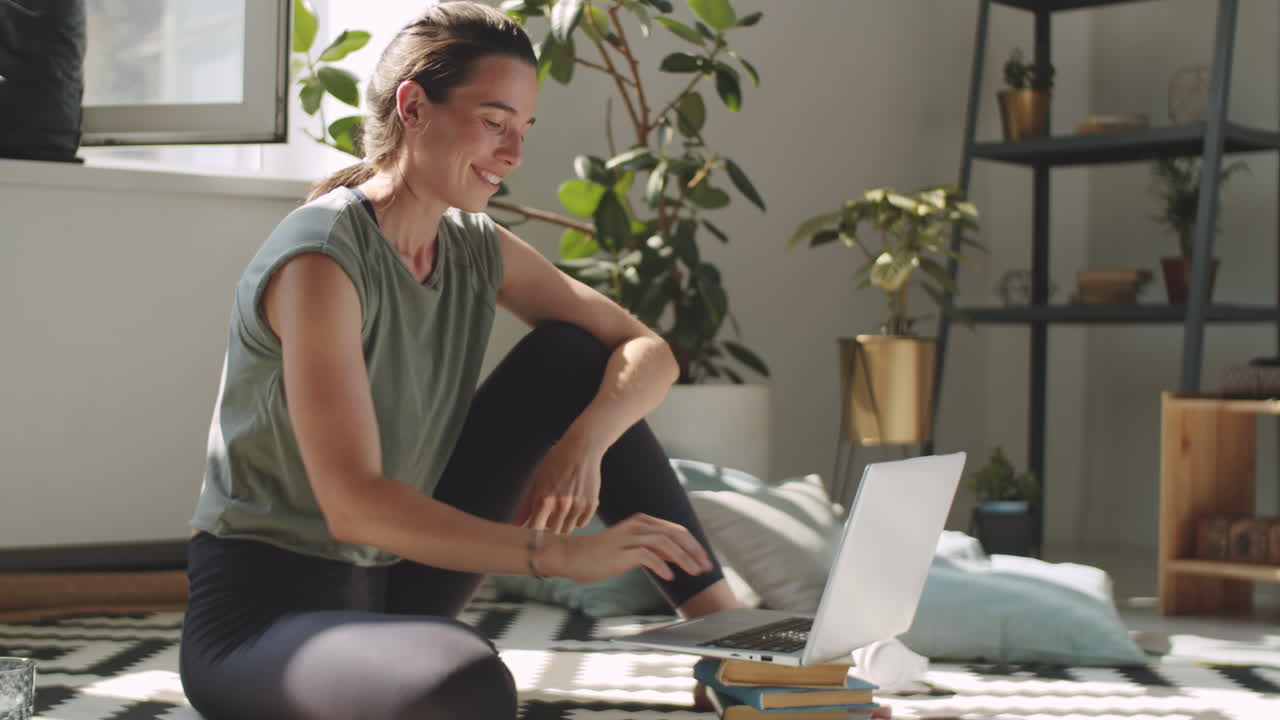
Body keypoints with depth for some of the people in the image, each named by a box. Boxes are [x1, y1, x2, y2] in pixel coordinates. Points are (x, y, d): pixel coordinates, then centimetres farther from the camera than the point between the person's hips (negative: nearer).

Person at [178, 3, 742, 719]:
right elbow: (354, 505, -28)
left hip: (395, 581, 9)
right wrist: (561, 554, -31)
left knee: (573, 355, 1)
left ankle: (724, 627, 2)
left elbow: (647, 352, 5)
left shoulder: (477, 250, 4)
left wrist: (584, 444, -17)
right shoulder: (322, 261, -20)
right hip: (261, 611, -8)